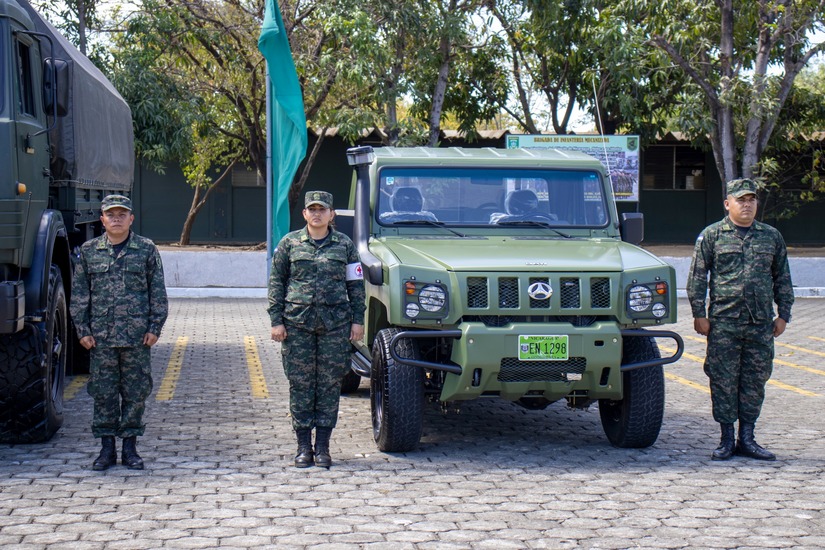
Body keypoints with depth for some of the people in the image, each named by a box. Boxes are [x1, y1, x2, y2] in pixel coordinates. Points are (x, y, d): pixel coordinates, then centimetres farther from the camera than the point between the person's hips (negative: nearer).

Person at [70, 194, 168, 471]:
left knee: (136, 392, 3)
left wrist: (155, 327, -1)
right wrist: (83, 329, 2)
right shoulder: (89, 250, 7)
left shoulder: (147, 249, 4)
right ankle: (107, 448, 12)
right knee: (103, 391, 3)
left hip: (137, 335, -1)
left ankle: (130, 447, 13)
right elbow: (79, 293, 9)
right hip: (100, 336, 1)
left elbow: (158, 291, 5)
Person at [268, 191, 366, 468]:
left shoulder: (345, 244, 6)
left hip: (335, 323, 0)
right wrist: (276, 320, -1)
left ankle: (323, 446, 9)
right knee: (300, 383, 1)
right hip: (297, 323, 0)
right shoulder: (289, 243, 4)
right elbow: (276, 282, 5)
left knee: (330, 383, 2)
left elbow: (355, 284, 10)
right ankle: (303, 446, 10)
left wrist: (357, 320, 3)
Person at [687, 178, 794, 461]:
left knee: (755, 380, 6)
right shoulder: (712, 235, 2)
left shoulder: (772, 236, 11)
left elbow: (782, 278, 16)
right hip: (723, 322, -3)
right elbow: (697, 276, 1)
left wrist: (783, 314, 10)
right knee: (723, 381, 0)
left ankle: (747, 438, 15)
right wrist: (699, 314, -5)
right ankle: (727, 439, 8)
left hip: (762, 324, 3)